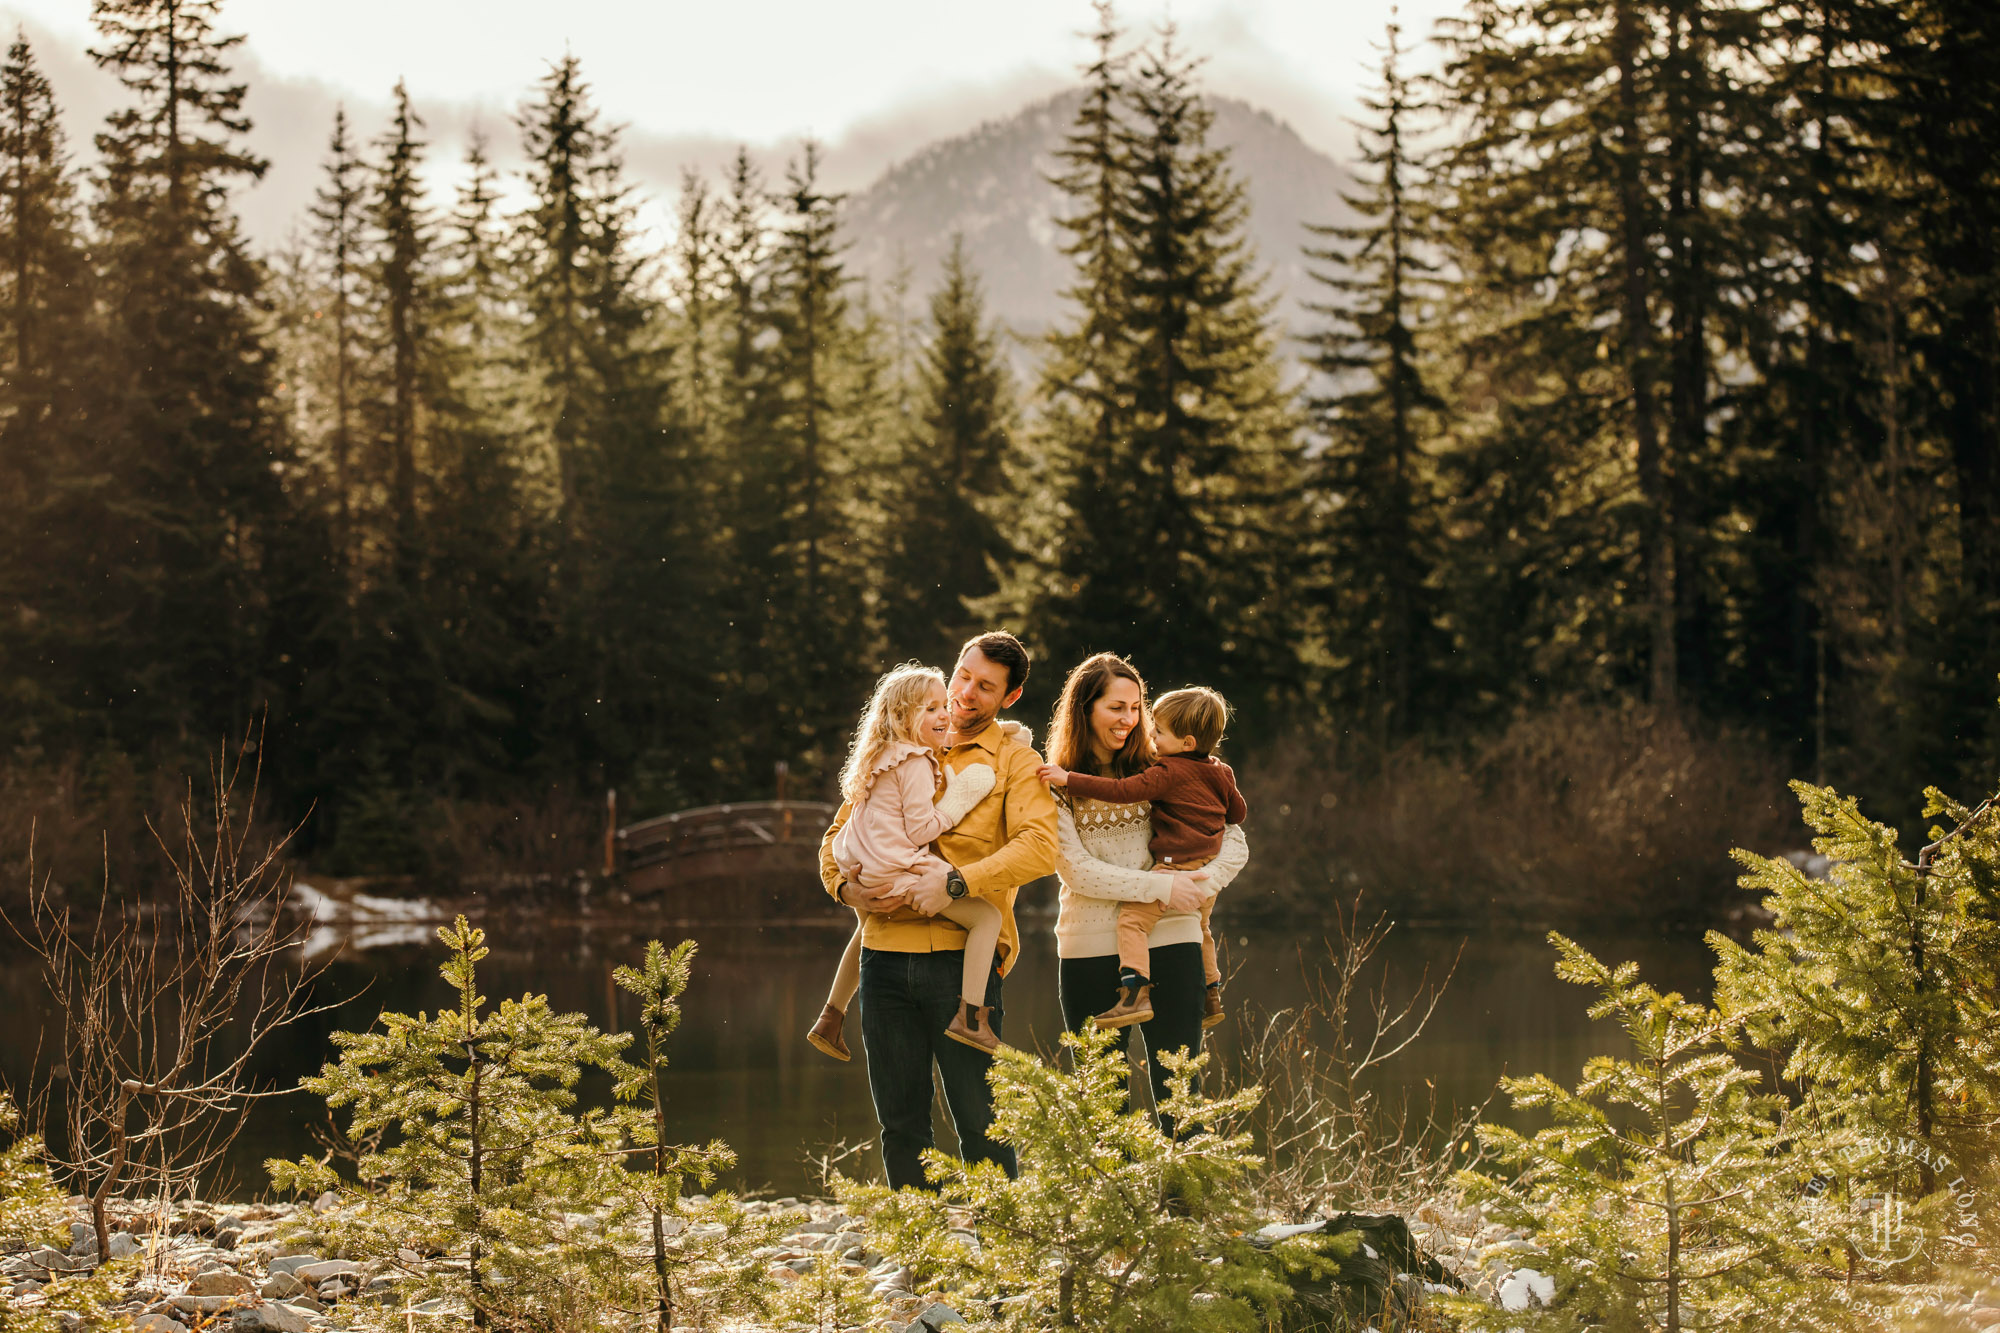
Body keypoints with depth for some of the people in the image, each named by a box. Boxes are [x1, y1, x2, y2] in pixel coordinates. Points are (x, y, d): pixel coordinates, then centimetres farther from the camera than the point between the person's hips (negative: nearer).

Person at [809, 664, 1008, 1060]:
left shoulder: (882, 759, 17)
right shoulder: (916, 764, -12)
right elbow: (920, 830, -14)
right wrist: (959, 800, -8)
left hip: (863, 874, 10)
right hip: (899, 875, -10)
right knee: (987, 915, -9)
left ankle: (829, 1021, 42)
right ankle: (969, 1016, -19)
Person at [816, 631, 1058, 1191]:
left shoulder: (1016, 762, 6)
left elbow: (1039, 847, -11)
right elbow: (839, 833, 21)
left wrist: (956, 881, -21)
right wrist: (846, 887, 0)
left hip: (963, 955, -4)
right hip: (886, 951, 4)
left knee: (978, 1122, -4)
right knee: (900, 1120, 7)